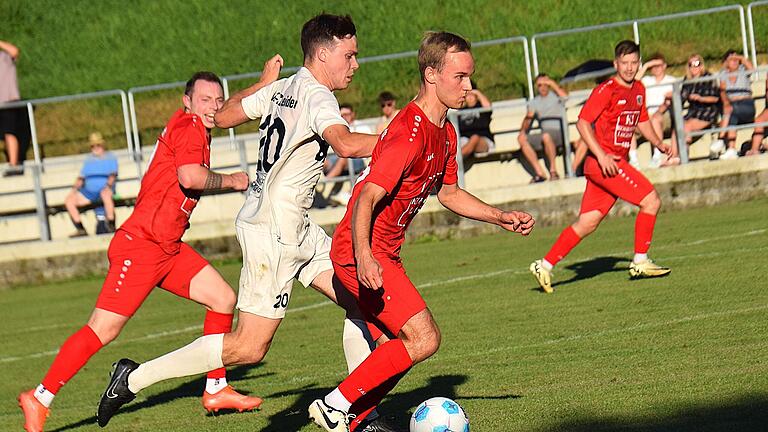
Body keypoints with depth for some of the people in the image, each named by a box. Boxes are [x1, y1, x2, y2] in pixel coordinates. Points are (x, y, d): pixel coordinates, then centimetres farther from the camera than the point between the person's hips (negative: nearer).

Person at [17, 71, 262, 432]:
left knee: (223, 299, 7)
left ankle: (216, 390, 16)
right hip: (140, 246, -10)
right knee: (104, 330, -9)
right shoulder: (188, 126, -11)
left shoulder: (195, 131, 18)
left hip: (168, 248, 10)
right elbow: (189, 176, -27)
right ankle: (39, 399, -2)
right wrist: (230, 181, -12)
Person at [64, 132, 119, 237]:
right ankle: (81, 229, -14)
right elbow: (81, 178, 21)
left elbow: (113, 175, -5)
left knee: (105, 194, -42)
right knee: (69, 200, -12)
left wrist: (108, 185, -24)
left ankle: (111, 226, -41)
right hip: (89, 192, 6)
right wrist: (74, 188, 2)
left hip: (104, 189, -6)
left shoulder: (110, 157, 9)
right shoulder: (89, 160, 23)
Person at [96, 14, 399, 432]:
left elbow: (222, 116, 19)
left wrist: (262, 83, 32)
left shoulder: (281, 89, 9)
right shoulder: (316, 95, -18)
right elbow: (346, 144, -37)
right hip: (272, 230, -10)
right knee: (248, 347, -7)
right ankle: (134, 378, 1)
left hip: (297, 229, 10)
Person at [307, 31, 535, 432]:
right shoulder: (410, 132, -21)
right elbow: (366, 199, -27)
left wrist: (500, 217, 18)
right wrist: (364, 258, -40)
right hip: (361, 252, -10)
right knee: (423, 339, -15)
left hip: (383, 253, 10)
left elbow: (447, 192, 27)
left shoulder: (445, 132, 11)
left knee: (400, 346, 11)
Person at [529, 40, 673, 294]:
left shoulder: (639, 90, 15)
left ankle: (545, 265, 8)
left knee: (587, 224, 6)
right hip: (603, 162, -8)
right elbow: (582, 123, -15)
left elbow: (642, 121, 30)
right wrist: (601, 155, -23)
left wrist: (658, 143, 14)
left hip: (615, 164, 8)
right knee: (651, 201, -11)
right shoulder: (606, 91, -11)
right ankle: (640, 262, -2)